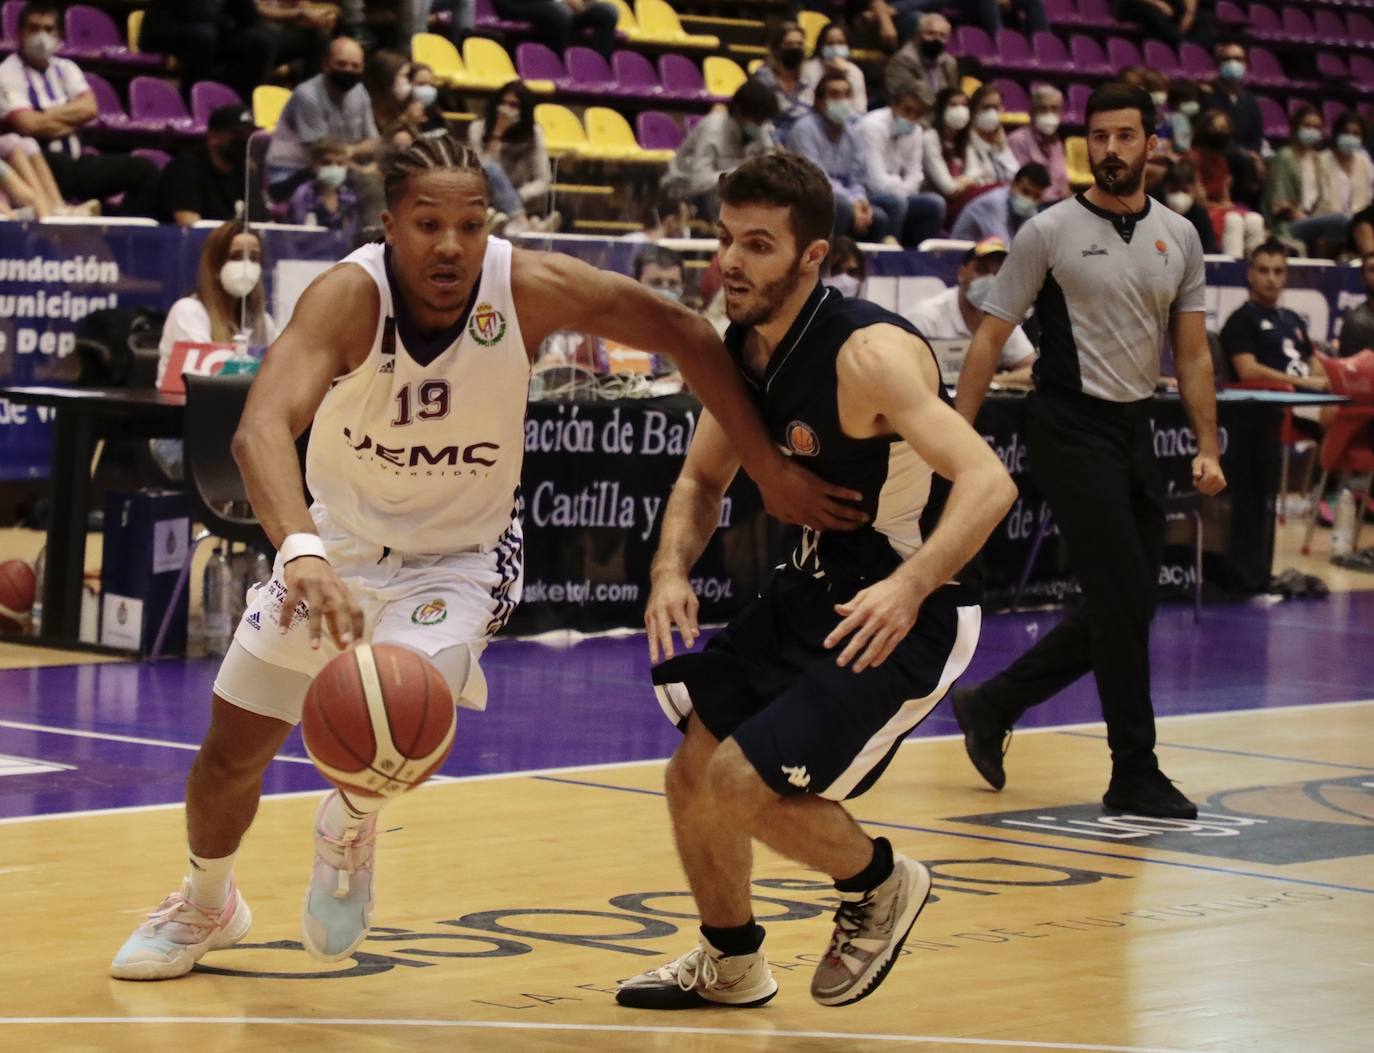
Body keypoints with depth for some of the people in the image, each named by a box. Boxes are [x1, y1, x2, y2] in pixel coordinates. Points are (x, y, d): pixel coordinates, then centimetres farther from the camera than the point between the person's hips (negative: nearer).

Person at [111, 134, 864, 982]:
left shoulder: (531, 289, -25)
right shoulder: (350, 297, -30)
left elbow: (687, 335, -12)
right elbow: (263, 429, -46)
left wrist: (772, 474, -12)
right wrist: (302, 553, -63)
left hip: (464, 554, -1)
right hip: (339, 540, 1)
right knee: (231, 753, 11)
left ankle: (352, 826, 9)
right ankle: (207, 906, 44)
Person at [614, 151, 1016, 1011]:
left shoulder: (869, 354, -27)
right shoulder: (742, 348, -2)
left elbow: (988, 482, -34)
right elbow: (704, 478, 12)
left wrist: (908, 587, -48)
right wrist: (672, 569, -8)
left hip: (907, 614, -8)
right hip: (816, 588, 8)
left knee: (742, 784, -15)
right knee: (693, 775, 10)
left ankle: (882, 884, 13)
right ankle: (730, 965, 33)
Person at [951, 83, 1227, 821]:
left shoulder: (1178, 237, 9)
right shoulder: (1050, 232, -5)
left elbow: (1192, 352, 11)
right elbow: (990, 338, -4)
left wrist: (1207, 449, 2)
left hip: (1135, 428, 6)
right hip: (1070, 426, -6)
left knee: (1125, 609, 8)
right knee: (1123, 602, -10)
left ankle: (991, 706, 23)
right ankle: (1134, 775, -1)